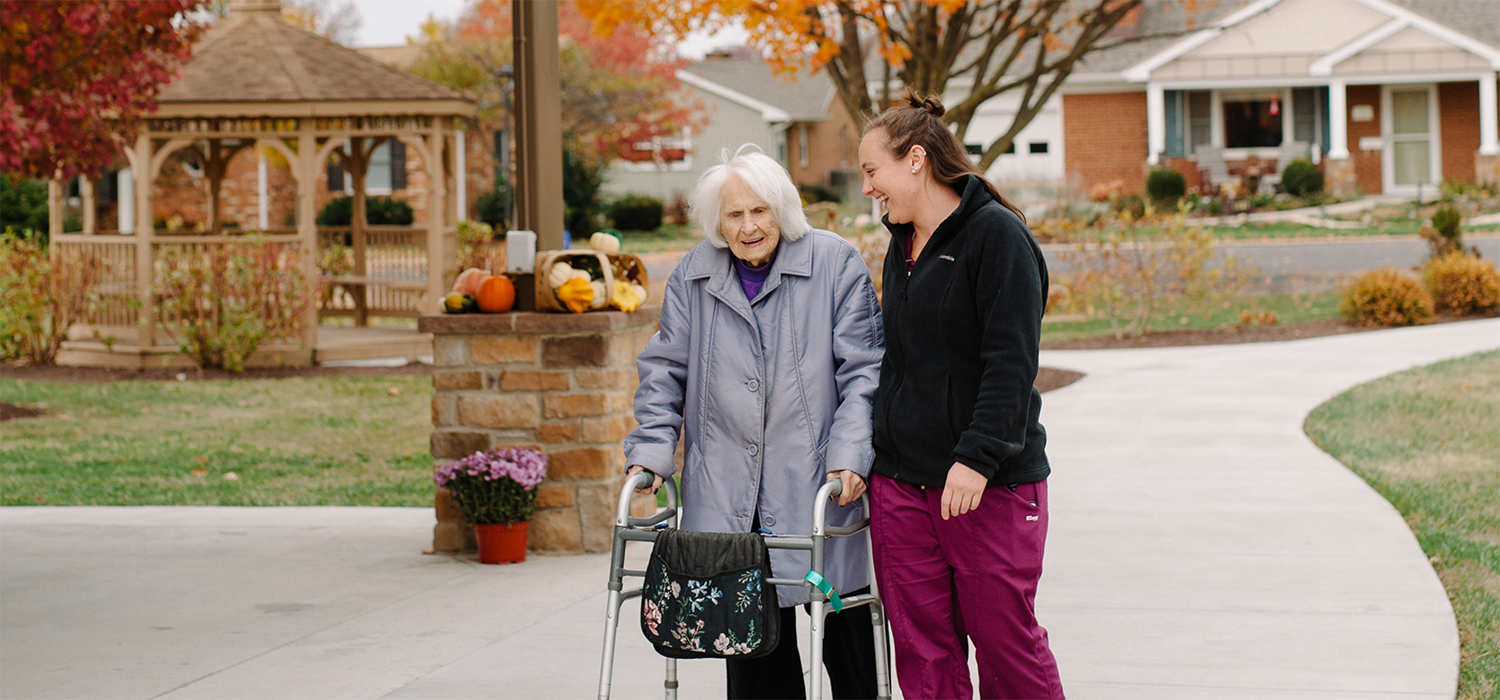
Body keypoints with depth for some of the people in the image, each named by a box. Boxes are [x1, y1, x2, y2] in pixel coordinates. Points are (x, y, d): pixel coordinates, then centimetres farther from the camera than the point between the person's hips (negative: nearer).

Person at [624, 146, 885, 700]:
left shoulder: (835, 264, 0)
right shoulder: (691, 277, 9)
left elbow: (862, 368, -2)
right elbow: (665, 371, 16)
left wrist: (851, 456, -12)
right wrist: (650, 451, 4)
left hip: (817, 484, -2)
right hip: (728, 494, 2)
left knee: (842, 622, 3)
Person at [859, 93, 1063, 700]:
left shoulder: (997, 234, -9)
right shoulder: (902, 246, 16)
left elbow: (1011, 363, -15)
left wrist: (977, 456, -23)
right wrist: (865, 456, 17)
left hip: (991, 482, -7)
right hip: (901, 480, 7)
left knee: (1004, 639, -1)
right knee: (922, 649, 6)